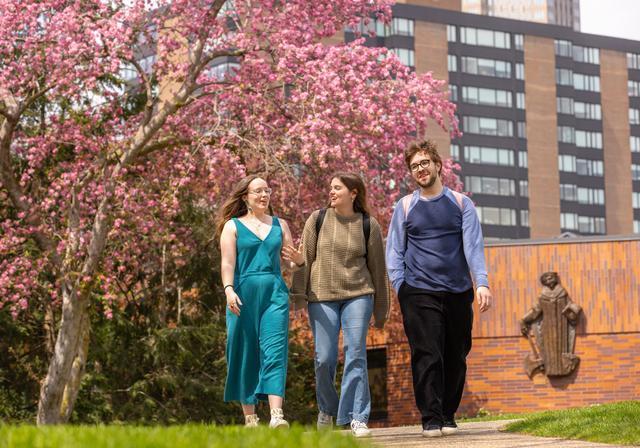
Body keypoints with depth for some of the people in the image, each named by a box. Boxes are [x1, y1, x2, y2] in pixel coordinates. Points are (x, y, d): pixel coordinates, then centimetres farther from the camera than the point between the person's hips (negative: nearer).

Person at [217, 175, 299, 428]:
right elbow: (227, 263, -1)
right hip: (244, 293, -1)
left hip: (275, 293, 2)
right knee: (245, 354, 1)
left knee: (274, 351, -11)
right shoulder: (233, 226, 7)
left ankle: (276, 415, -20)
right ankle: (249, 417, 8)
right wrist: (229, 289, -17)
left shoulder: (279, 225, 16)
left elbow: (290, 261, 15)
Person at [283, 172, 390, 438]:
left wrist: (380, 311, 10)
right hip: (322, 297, 1)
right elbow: (306, 258, 6)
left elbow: (377, 269, 8)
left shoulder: (368, 225, 3)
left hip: (358, 296, -1)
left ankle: (357, 419, -7)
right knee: (324, 359, -1)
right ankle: (326, 409, 23)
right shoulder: (318, 219, 4)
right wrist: (299, 295, -2)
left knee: (355, 354, -9)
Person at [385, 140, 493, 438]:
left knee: (456, 358, 5)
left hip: (458, 293, 1)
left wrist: (482, 282, -13)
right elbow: (394, 252, 8)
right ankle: (431, 419, -8)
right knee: (427, 356, -10)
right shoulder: (405, 206, 9)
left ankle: (448, 415, 17)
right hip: (419, 293, -1)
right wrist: (401, 290, -4)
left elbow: (473, 245, 0)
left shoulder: (461, 203, 9)